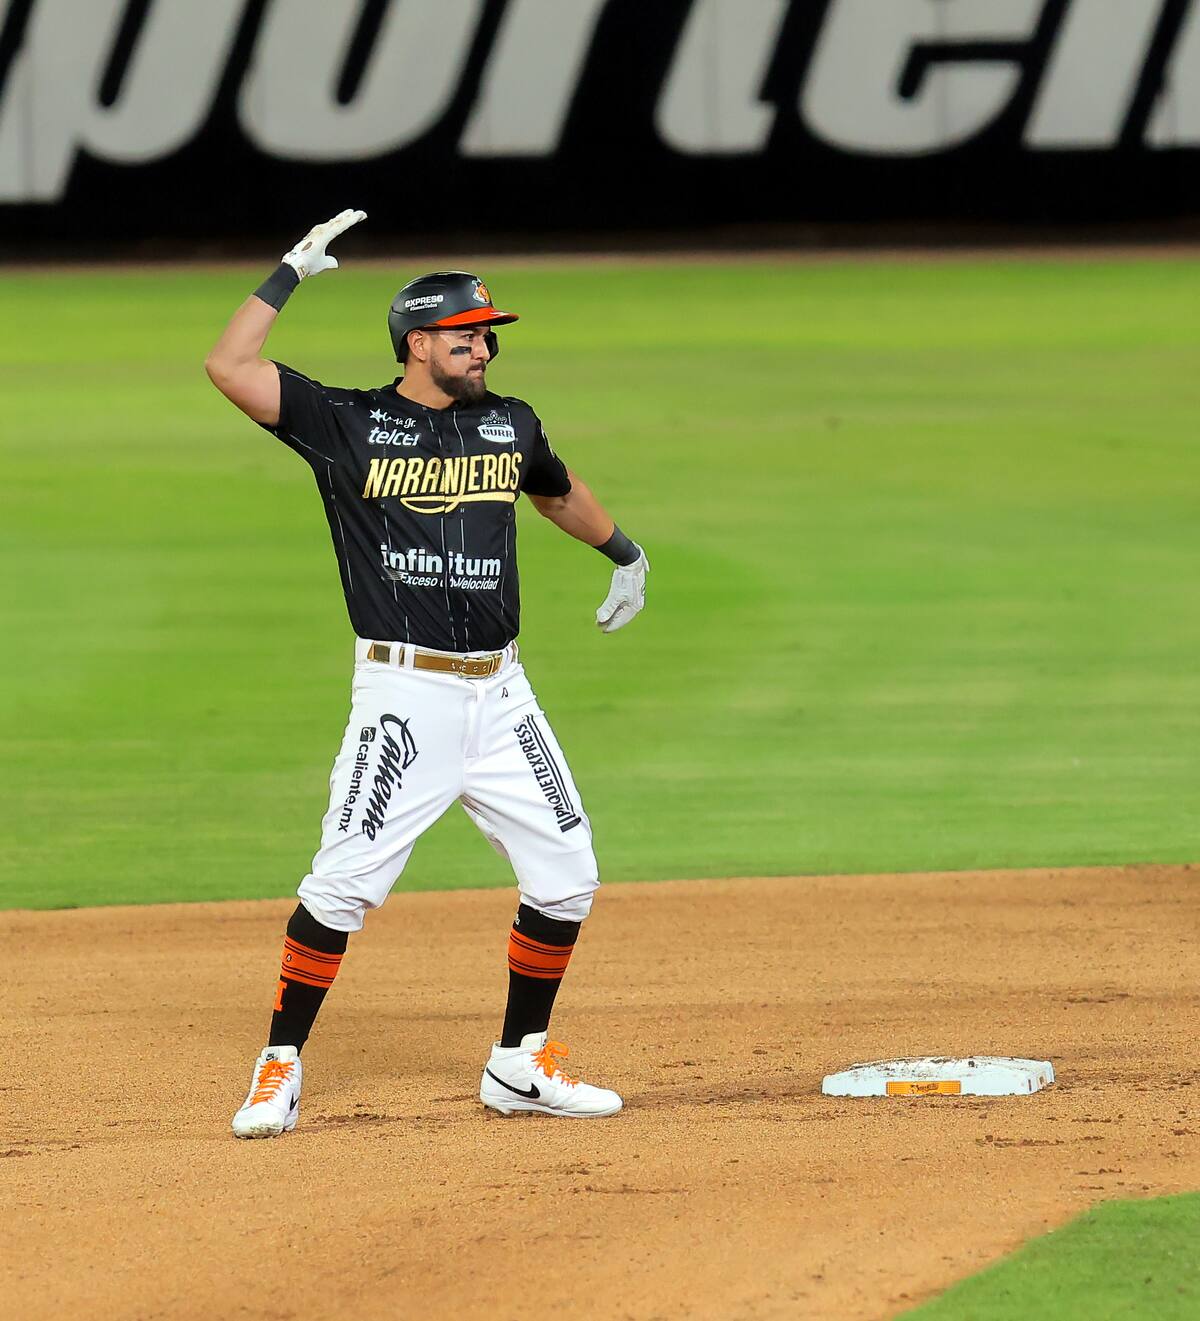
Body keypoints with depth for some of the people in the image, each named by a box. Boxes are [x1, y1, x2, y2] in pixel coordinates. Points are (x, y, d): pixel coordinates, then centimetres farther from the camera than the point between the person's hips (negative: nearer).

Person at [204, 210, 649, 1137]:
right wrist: (292, 273, -11)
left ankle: (523, 1064, 19)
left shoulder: (509, 425, 11)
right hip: (405, 695, -5)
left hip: (501, 694, 5)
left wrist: (626, 553, 45)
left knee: (566, 877, 4)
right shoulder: (345, 426, -2)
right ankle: (280, 1071, -1)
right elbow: (229, 367, -11)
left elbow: (558, 489, 34)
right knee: (344, 883, -12)